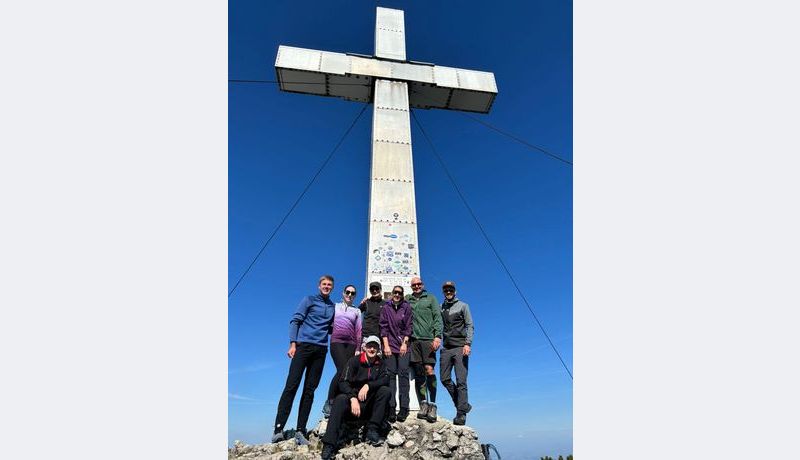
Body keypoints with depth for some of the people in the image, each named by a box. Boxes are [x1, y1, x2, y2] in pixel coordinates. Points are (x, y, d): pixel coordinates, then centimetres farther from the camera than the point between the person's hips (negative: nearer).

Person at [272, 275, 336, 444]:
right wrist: (292, 343, -10)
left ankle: (300, 430, 5)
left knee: (310, 390, 2)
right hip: (304, 346, -4)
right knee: (292, 385, -9)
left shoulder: (333, 307, 18)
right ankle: (278, 428, -6)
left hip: (321, 350, 4)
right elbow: (295, 321, 0)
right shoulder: (309, 300, 6)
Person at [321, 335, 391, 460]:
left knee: (385, 390, -22)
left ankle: (372, 431, -22)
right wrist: (353, 398, -29)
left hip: (370, 405, 2)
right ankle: (329, 445, -36)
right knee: (340, 399, -33)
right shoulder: (354, 361, -1)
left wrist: (368, 386, -24)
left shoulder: (381, 364, 8)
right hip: (353, 399, -2)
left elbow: (385, 380, -9)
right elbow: (343, 382, -12)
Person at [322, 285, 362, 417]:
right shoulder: (335, 307, 15)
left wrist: (358, 348, 5)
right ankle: (329, 402, -11)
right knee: (343, 370, -21)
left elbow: (359, 331, 13)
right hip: (337, 341, -3)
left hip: (351, 344, 3)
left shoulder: (357, 311, 18)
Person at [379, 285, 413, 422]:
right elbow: (384, 327, 3)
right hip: (390, 345, 0)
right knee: (390, 375, -3)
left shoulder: (407, 308, 7)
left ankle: (403, 408, -4)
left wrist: (405, 343, -5)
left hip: (403, 346, 0)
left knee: (403, 375, -5)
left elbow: (408, 326, 4)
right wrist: (386, 345, -4)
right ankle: (391, 408, -2)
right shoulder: (386, 308, 7)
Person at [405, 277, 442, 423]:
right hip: (413, 340, 3)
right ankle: (423, 405, 4)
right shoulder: (407, 299, 18)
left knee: (429, 370, -12)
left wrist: (438, 336, -9)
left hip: (428, 339, -2)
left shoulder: (431, 298, 13)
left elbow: (437, 318, 4)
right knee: (418, 374, 1)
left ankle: (432, 405, -8)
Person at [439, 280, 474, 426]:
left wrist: (467, 344, -11)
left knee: (461, 381, -7)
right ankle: (463, 405, 18)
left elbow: (470, 326, 1)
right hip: (446, 348, 4)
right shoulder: (440, 308, 14)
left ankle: (461, 414, -2)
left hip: (460, 348, -3)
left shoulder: (463, 306, 7)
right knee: (444, 379, 2)